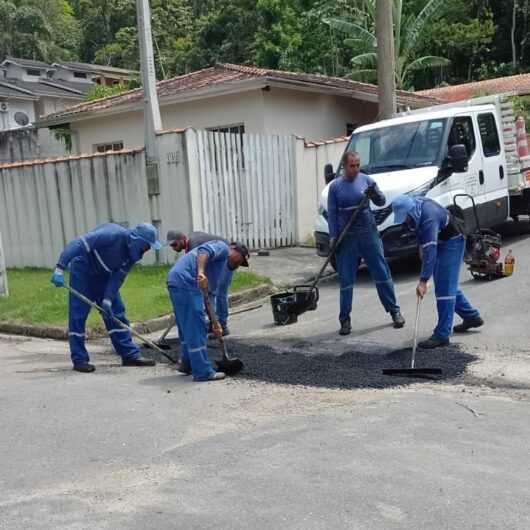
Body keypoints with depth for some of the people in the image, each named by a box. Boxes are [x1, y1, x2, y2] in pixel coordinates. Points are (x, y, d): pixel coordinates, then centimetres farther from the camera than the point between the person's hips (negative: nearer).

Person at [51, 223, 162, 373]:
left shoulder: (131, 252, -7)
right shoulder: (113, 235, -30)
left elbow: (118, 277, -7)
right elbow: (78, 244, -33)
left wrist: (108, 299, -17)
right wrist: (60, 268, -37)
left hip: (102, 274, 7)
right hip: (82, 270, -7)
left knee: (116, 312, 5)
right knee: (78, 315, -6)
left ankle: (130, 355, 9)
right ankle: (79, 359, 2)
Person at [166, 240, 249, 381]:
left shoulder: (221, 264, 31)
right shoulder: (223, 247, 7)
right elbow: (204, 251, -16)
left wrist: (215, 323, 31)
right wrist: (200, 273, -32)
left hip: (175, 282, 10)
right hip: (185, 282, -10)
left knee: (187, 328, 22)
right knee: (196, 329, -5)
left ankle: (188, 364, 34)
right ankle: (203, 372, 0)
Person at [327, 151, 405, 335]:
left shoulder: (366, 180, 2)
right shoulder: (335, 186, 3)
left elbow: (381, 202, 1)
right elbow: (332, 213, 4)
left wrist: (375, 194, -21)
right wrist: (333, 236, -4)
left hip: (368, 233, 0)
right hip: (346, 237, 0)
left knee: (382, 273, 2)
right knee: (346, 279, 3)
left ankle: (395, 311, 14)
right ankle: (345, 319, 11)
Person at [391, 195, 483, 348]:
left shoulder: (429, 216, -37)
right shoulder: (412, 208, -10)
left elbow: (430, 251, -41)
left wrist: (423, 281, -44)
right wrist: (421, 245, 7)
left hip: (452, 241, -9)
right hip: (439, 242, 9)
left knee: (445, 287, -14)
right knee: (447, 285, 17)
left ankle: (442, 335, -13)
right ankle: (472, 316, 34)